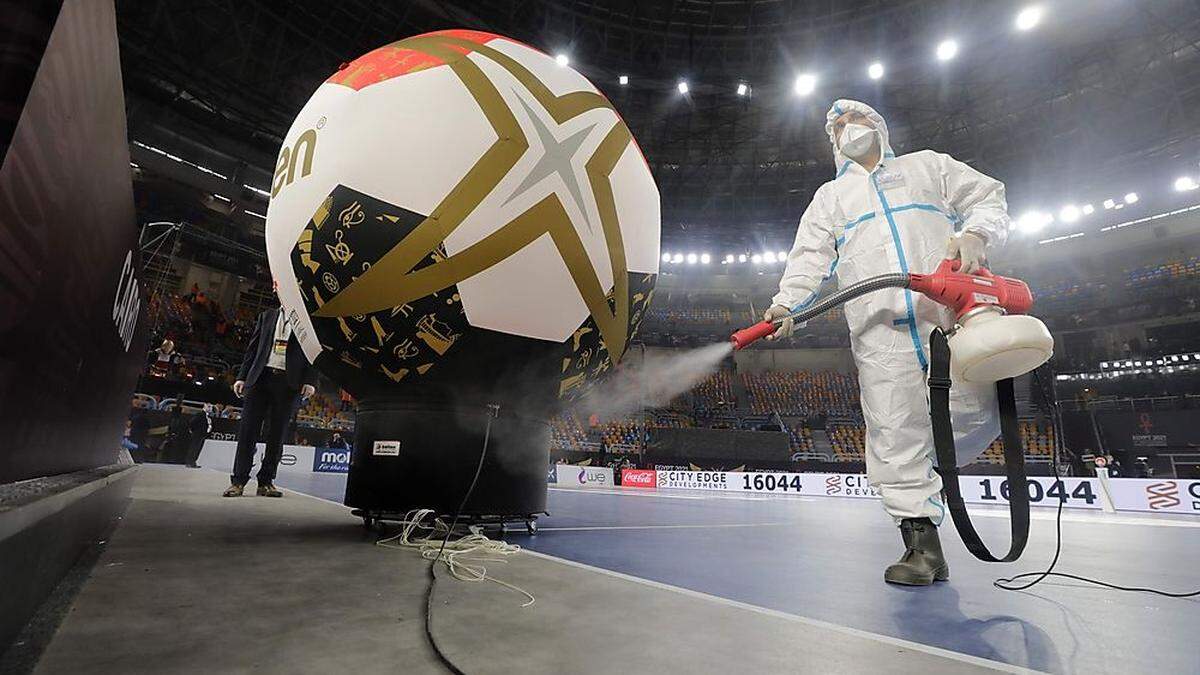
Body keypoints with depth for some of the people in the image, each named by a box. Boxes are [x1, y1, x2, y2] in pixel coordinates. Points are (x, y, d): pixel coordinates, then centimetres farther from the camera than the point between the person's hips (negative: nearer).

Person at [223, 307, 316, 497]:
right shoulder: (267, 316, 16)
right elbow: (252, 348, 14)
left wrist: (310, 381, -10)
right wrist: (242, 376, 5)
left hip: (288, 382, -2)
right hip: (260, 377, 2)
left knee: (277, 434, 2)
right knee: (248, 430, -1)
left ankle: (266, 482, 10)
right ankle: (238, 480, 6)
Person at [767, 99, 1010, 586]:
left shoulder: (927, 165, 28)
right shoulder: (829, 197, 27)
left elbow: (989, 198, 19)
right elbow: (811, 259, 12)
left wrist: (974, 234, -5)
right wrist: (785, 304, -8)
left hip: (951, 313, 1)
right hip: (879, 328, 0)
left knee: (975, 416, -9)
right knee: (894, 433, -8)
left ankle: (933, 474, 21)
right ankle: (922, 545, 0)